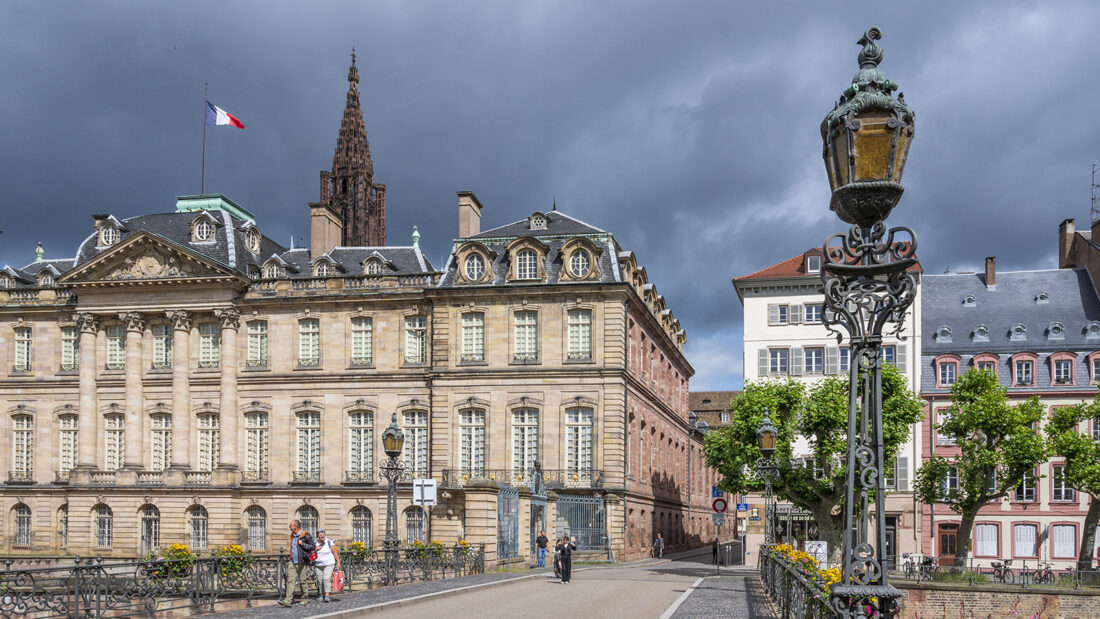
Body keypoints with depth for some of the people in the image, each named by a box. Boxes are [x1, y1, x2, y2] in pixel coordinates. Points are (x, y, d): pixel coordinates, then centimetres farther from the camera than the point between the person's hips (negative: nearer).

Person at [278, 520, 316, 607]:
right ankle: (288, 600, -12)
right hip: (293, 562, 6)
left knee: (302, 581, 0)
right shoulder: (292, 535, 14)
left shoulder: (305, 535, -9)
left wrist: (302, 544, -17)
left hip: (301, 562, -6)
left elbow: (313, 547, -9)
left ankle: (304, 600, 13)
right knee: (290, 580, -5)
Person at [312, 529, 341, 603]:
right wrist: (316, 549, -13)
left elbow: (335, 552, -2)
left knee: (326, 579, -16)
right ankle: (321, 595, 20)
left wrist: (338, 562, -5)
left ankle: (327, 596, -20)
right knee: (319, 580, 4)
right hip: (318, 565, 3)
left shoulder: (329, 542, -5)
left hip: (328, 564, -3)